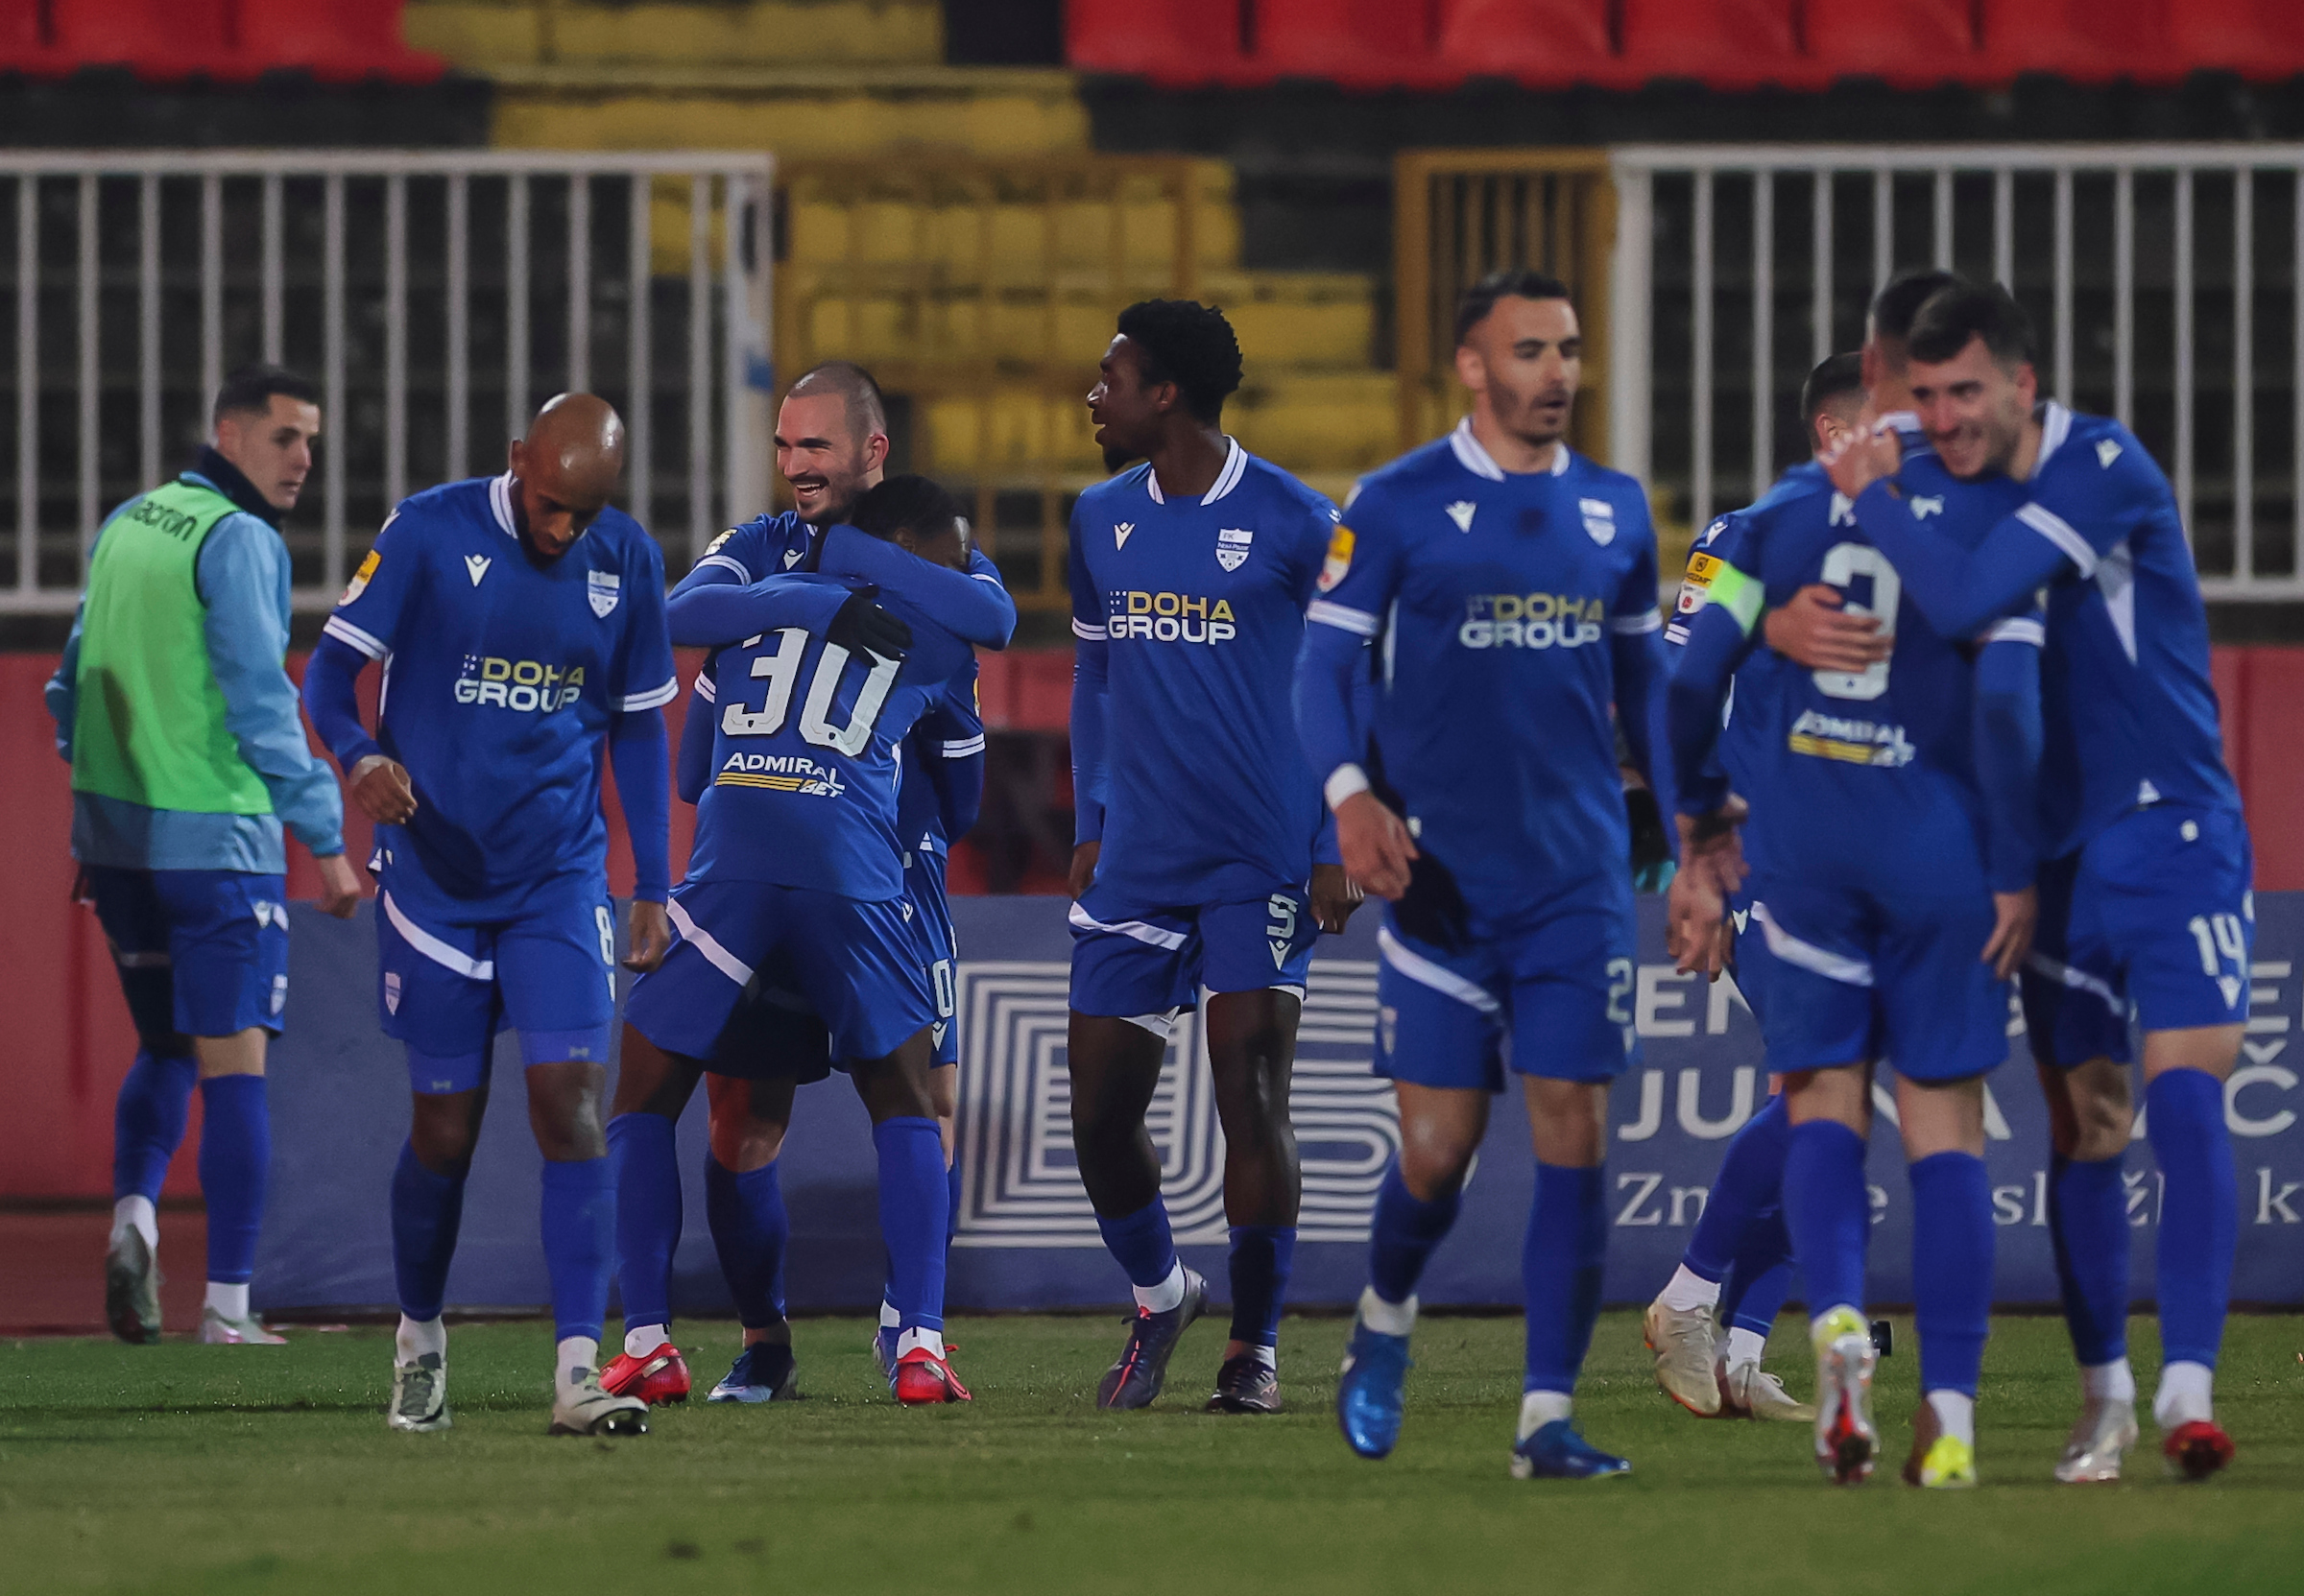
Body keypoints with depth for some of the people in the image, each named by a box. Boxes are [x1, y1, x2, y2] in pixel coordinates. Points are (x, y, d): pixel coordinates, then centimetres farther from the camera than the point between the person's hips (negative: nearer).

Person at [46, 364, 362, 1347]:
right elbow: (262, 703, -16)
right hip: (214, 840, -7)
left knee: (163, 1048, 19)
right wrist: (326, 839, -12)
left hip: (114, 832, 7)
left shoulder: (124, 526, 11)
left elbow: (73, 684, 17)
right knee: (233, 1063, -1)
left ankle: (133, 1217, -4)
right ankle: (227, 1304, -2)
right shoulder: (238, 542, -12)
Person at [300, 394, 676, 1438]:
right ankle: (418, 1341, 27)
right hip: (435, 874, -2)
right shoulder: (428, 533, -9)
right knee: (446, 1130, 3)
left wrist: (653, 889, 9)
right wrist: (360, 757, -29)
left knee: (571, 1103, -12)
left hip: (560, 880, 2)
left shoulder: (628, 562, 2)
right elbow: (331, 670, -7)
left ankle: (577, 1371, -16)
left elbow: (639, 729, 11)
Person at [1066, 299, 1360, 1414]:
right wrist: (1090, 825, 14)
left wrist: (1337, 850, -7)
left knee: (1250, 1093, -10)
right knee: (1100, 1112, 2)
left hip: (1263, 861, -5)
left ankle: (1255, 1345, 1)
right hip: (1137, 860, 5)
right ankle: (1157, 1296, 26)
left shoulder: (1292, 524, -6)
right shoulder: (1102, 522, 10)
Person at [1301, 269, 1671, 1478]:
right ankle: (1385, 1322, 30)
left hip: (1580, 877, 3)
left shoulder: (1615, 511, 10)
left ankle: (1547, 1420, -3)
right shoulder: (1398, 505, -2)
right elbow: (1324, 664, -4)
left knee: (1574, 1137, -6)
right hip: (1444, 875, -3)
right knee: (1437, 1151, -2)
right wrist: (1349, 794, -21)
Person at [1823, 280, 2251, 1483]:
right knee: (2082, 1129, 7)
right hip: (2054, 852, 5)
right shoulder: (1924, 488, 2)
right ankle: (2103, 1392, 18)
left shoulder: (2106, 469, -18)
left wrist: (1873, 496, -15)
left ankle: (2187, 1386, -20)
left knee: (2187, 1101, -17)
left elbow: (1966, 600, -27)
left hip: (2175, 835, -5)